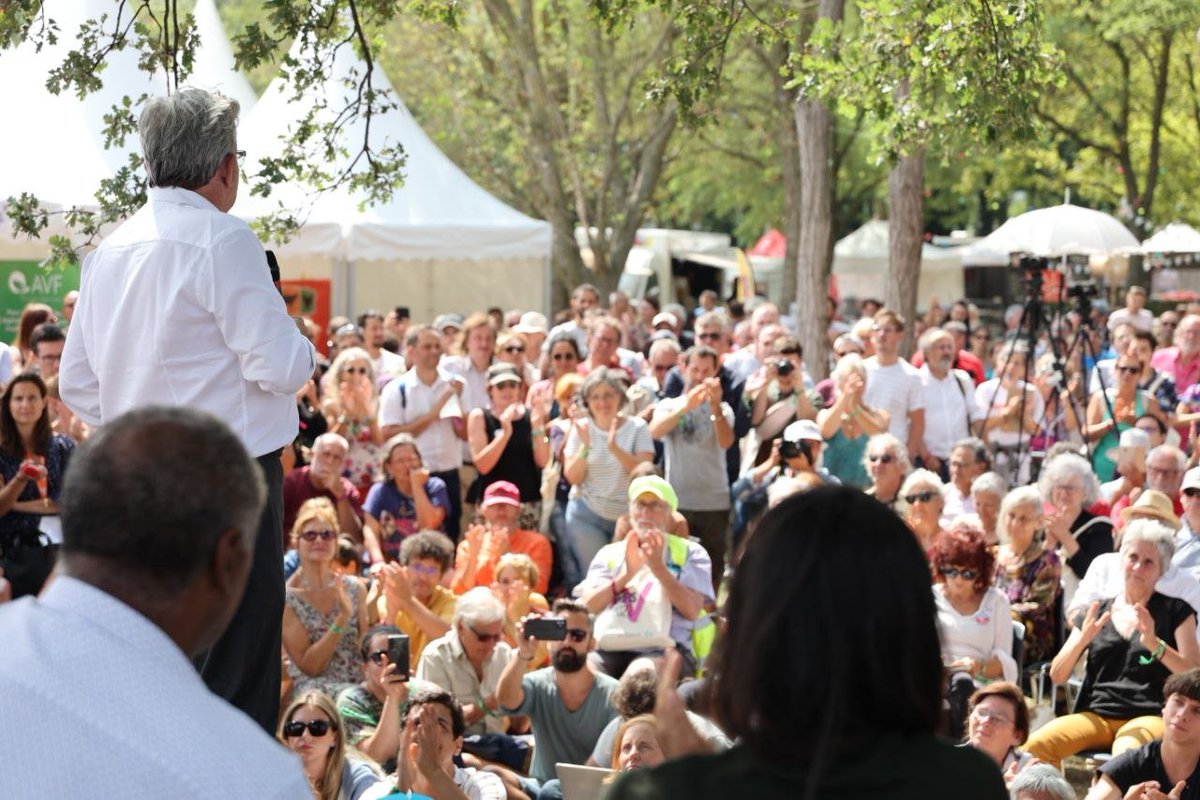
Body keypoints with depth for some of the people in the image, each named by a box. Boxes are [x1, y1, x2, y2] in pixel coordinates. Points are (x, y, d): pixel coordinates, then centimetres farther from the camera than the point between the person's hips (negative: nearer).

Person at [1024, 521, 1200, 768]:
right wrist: (1083, 639, -7)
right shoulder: (1098, 613, 17)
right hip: (1097, 714, 3)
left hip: (1149, 717, -3)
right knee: (1037, 745, -26)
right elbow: (1057, 675, 11)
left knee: (1126, 753, -39)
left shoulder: (1176, 611, 10)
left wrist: (1155, 644, -18)